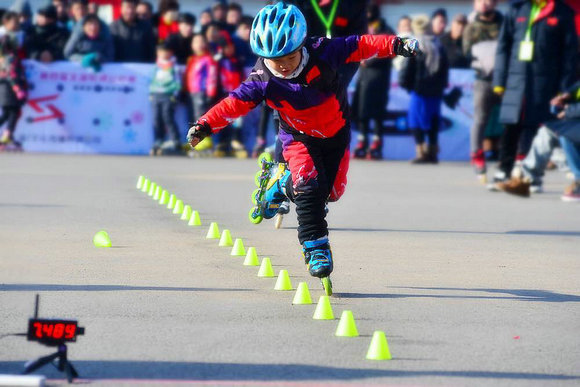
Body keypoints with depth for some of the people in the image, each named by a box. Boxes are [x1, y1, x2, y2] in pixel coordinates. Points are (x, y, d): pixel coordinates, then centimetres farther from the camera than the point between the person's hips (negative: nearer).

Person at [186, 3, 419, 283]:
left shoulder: (323, 53, -26)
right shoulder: (263, 80, -25)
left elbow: (360, 46, -20)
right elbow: (234, 103, -28)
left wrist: (395, 45, -29)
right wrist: (204, 126, -41)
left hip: (336, 134, 2)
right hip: (300, 138, -2)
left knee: (331, 191, 3)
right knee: (308, 186, -23)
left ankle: (281, 184, 29)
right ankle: (315, 245, -12)